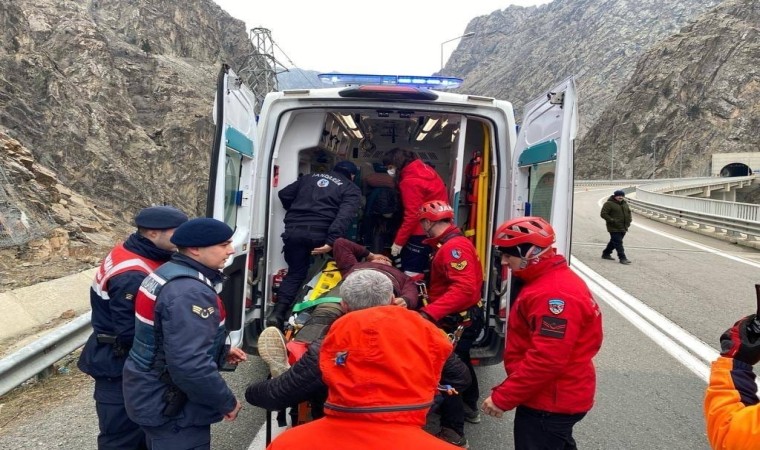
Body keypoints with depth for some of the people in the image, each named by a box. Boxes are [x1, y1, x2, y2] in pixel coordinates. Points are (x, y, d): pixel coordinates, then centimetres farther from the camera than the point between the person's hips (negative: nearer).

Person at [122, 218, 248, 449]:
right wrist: (227, 402, -20)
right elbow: (190, 366, -33)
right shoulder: (190, 293, -28)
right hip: (172, 408, -10)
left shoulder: (171, 273, 5)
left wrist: (222, 351, 11)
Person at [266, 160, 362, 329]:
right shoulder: (351, 190, 11)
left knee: (295, 272, 14)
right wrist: (331, 241, -18)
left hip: (294, 231, 4)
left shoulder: (310, 177, 25)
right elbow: (345, 216, -8)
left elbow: (284, 194, 23)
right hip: (320, 234, -4)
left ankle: (278, 312, 0)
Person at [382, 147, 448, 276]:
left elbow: (412, 215, -20)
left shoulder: (410, 181, -18)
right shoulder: (424, 169, 8)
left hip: (422, 231, -9)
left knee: (411, 271, -5)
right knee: (421, 268, 16)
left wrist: (398, 241, -15)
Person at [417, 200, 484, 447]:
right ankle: (468, 407, 44)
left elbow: (464, 288, -35)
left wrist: (429, 313, -41)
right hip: (463, 317, 11)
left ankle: (453, 433, 2)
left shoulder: (453, 247, -24)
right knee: (459, 361, 25)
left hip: (459, 320, -11)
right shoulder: (452, 243, 10)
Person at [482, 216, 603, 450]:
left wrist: (502, 397, -24)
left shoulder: (554, 294, -26)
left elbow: (546, 359, -31)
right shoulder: (548, 281, 8)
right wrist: (508, 388, 16)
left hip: (549, 403, -10)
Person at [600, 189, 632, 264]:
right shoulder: (609, 204, -11)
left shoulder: (625, 203, 14)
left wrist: (628, 221, 13)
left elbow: (628, 212, 28)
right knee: (618, 243, -10)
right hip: (614, 228, -8)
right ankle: (622, 258, -10)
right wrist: (612, 221, -20)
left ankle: (606, 254, 31)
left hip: (623, 228, 8)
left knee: (614, 242, 16)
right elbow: (603, 214, -14)